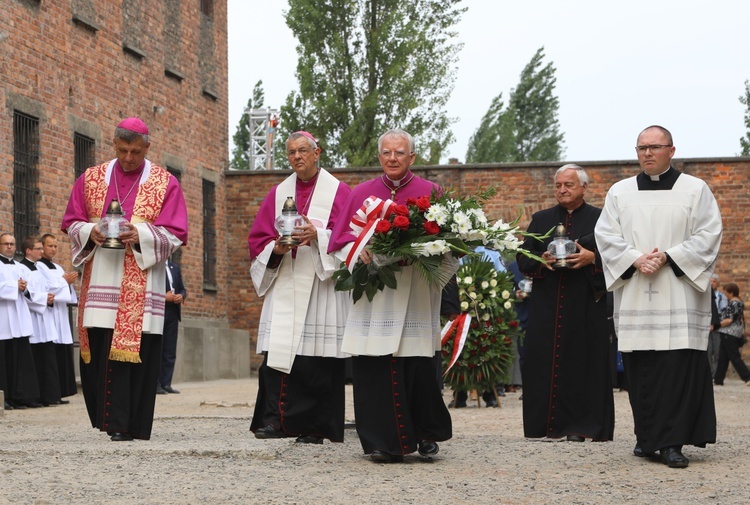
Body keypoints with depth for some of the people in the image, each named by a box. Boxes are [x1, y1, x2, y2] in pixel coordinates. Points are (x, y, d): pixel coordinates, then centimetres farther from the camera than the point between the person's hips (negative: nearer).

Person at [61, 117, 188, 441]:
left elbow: (175, 233, -1)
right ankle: (106, 417, 11)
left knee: (134, 352, -7)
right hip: (99, 282, 3)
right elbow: (72, 223, 12)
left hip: (140, 287, -3)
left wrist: (140, 235, -18)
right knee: (96, 351, 0)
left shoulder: (165, 183, 4)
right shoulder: (90, 179, 12)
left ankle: (128, 424, -5)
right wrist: (91, 232, -10)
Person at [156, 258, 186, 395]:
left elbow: (182, 288, 19)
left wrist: (181, 296, -3)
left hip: (173, 312, 6)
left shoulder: (175, 267, 18)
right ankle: (155, 384, -2)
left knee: (170, 351, 4)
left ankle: (166, 384, 7)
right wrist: (163, 297, -18)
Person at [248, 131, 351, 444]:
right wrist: (276, 248, -7)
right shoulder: (278, 193, 16)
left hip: (321, 285, -3)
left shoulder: (337, 191, 6)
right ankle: (274, 420, -8)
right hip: (283, 285, 3)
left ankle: (315, 427, -2)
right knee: (277, 349, -8)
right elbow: (258, 239, 13)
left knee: (317, 358, -7)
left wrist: (317, 236, -18)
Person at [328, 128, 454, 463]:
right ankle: (384, 442, 2)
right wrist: (360, 251, -10)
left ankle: (427, 434, 17)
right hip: (373, 297, 2)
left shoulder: (430, 193, 8)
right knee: (374, 370, -5)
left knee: (419, 368, -3)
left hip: (415, 295, -1)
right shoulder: (361, 194, 13)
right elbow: (340, 240, 10)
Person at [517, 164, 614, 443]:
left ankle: (581, 425, 1)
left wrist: (592, 258, -17)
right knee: (545, 362, -1)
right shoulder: (541, 219, 14)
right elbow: (523, 259, 11)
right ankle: (551, 423, 4)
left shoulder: (600, 219, 6)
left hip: (586, 304, -2)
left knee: (583, 361, -3)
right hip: (546, 303, 3)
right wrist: (541, 261, -8)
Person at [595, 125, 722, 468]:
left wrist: (668, 257, -13)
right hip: (634, 295, 3)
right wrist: (635, 260, -10)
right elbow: (606, 235, 7)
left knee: (680, 367, -10)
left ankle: (672, 442, -10)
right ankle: (647, 437, 12)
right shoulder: (619, 192, 14)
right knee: (639, 368, 2)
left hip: (679, 293, -2)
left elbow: (708, 235, -1)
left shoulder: (695, 190, 7)